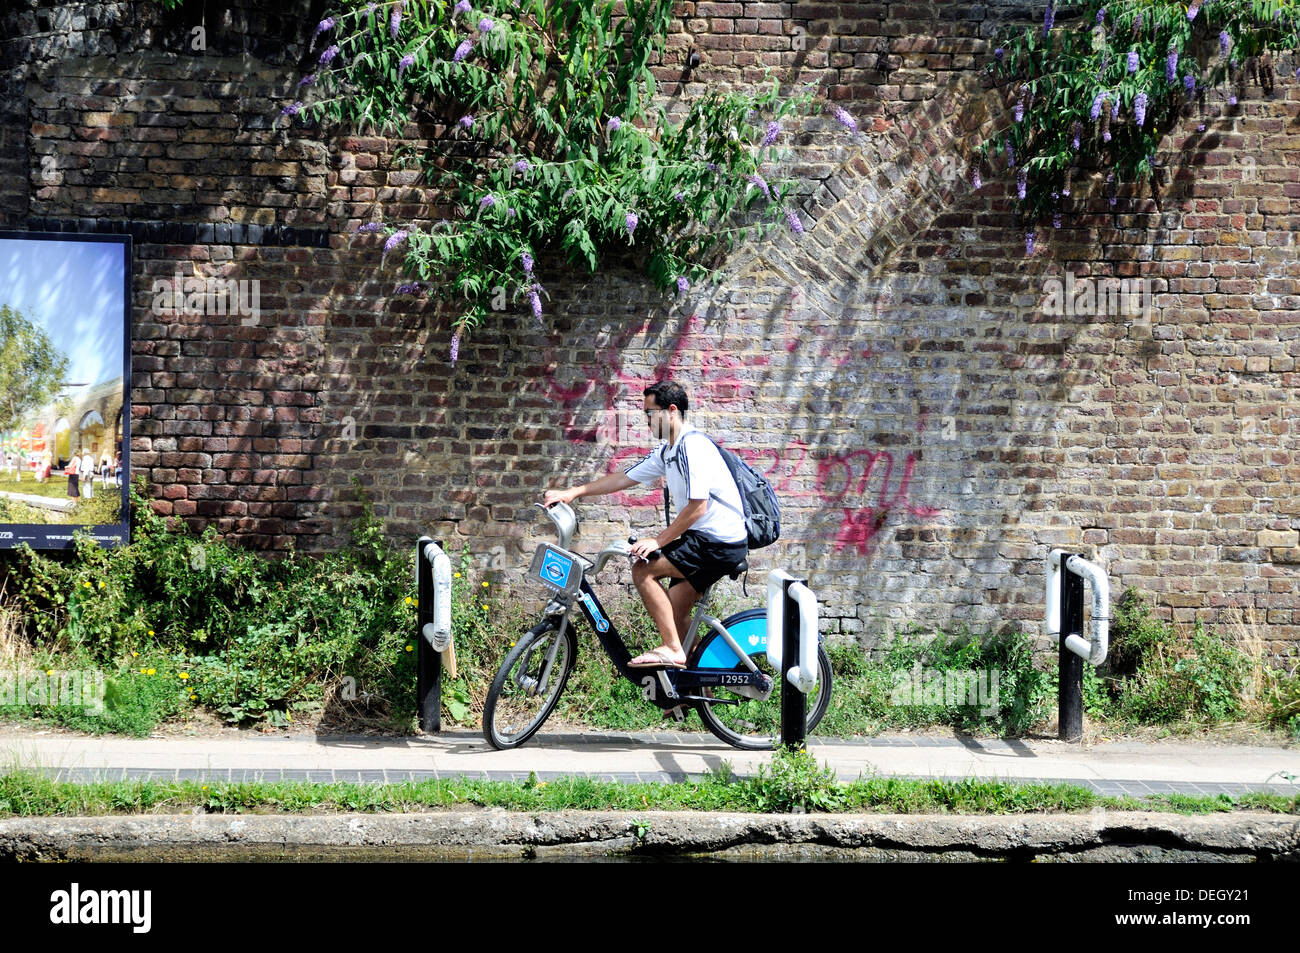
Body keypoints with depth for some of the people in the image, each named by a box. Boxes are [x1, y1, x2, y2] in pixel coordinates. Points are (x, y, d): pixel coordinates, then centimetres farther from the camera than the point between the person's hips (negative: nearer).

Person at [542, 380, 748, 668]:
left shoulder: (693, 447, -18)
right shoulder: (666, 451, 14)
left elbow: (697, 507, -23)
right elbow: (624, 478, 19)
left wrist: (658, 541, -18)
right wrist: (572, 492, 15)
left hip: (719, 543, -10)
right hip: (704, 540, 10)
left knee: (643, 570, -14)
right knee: (674, 612, 9)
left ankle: (672, 649, -12)